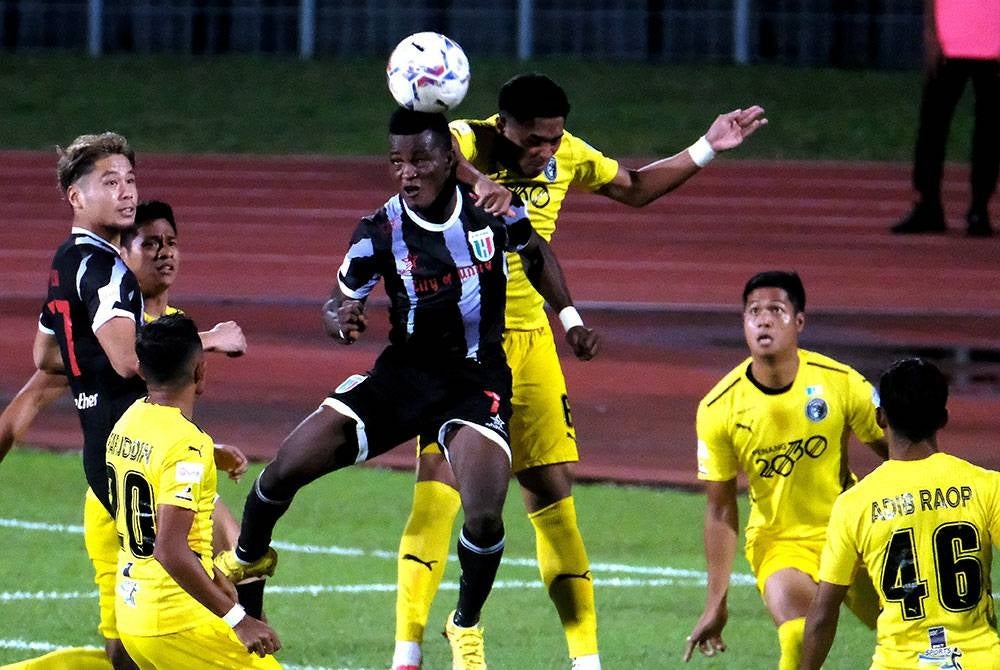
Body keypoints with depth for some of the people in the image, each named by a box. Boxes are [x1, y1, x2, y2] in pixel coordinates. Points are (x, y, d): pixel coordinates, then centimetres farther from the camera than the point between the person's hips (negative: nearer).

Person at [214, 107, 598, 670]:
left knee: (484, 515, -23)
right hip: (403, 373, 1)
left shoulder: (494, 211, -9)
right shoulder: (380, 233, -11)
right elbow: (340, 303, -1)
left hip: (477, 381, -1)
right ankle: (246, 560, 24)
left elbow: (536, 253, 13)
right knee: (286, 469, -9)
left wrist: (570, 318, 8)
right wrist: (342, 320, -24)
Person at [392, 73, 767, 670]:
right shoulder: (468, 141, -16)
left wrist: (707, 149, 14)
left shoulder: (569, 156, 1)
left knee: (554, 493, 6)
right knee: (439, 480, -17)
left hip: (529, 339, 5)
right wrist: (478, 182, -60)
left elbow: (635, 189, 21)